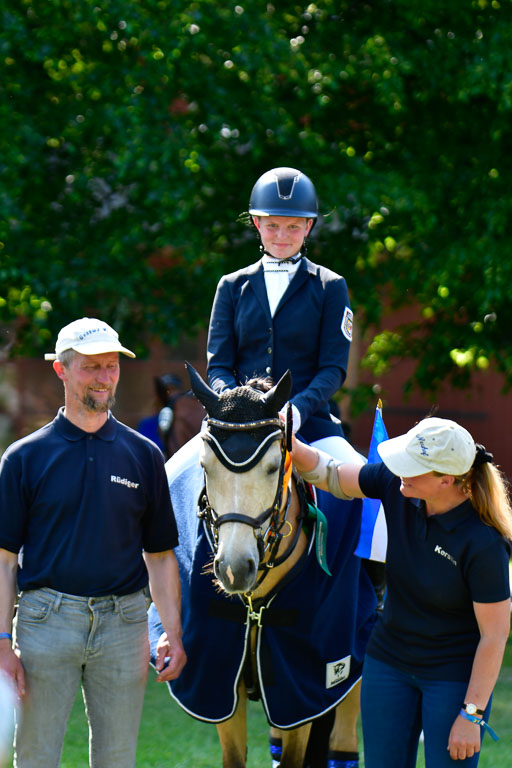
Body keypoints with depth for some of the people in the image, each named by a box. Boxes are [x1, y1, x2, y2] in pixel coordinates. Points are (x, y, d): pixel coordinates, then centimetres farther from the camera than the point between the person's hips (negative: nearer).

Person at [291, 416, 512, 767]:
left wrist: (471, 715, -18)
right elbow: (329, 475, 2)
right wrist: (290, 446, -19)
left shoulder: (483, 544, -27)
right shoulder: (395, 486, -12)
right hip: (388, 662, 6)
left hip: (455, 674, -6)